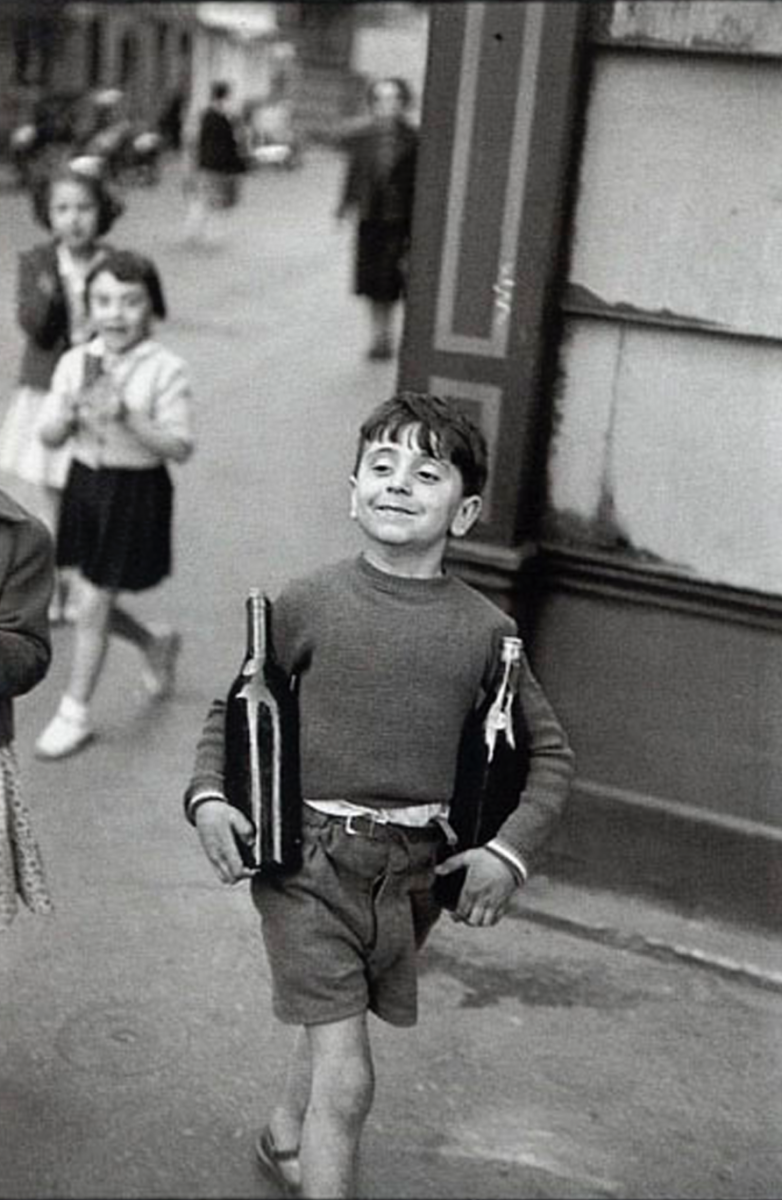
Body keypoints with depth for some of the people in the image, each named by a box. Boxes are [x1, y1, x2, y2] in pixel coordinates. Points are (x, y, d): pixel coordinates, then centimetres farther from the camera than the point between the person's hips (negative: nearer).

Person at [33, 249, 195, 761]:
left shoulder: (166, 370, -14)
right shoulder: (75, 363, -1)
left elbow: (180, 446, -18)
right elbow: (49, 436, 0)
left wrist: (127, 416, -28)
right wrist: (71, 410, -21)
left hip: (136, 492, -5)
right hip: (85, 483, 5)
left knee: (93, 607, 0)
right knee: (96, 602, 15)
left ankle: (75, 714, 17)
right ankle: (156, 646, 46)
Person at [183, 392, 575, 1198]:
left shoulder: (484, 629, -3)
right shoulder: (308, 603, -7)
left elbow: (550, 752, 7)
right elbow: (231, 710, 5)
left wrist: (510, 850, -4)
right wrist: (207, 796, -10)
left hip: (413, 869, 3)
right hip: (307, 857, -3)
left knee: (331, 1025, 24)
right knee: (347, 1076, -8)